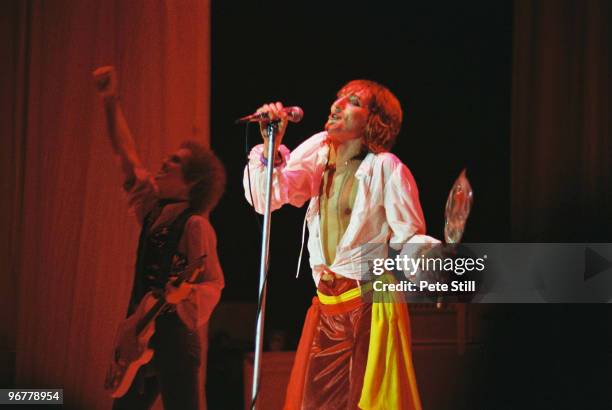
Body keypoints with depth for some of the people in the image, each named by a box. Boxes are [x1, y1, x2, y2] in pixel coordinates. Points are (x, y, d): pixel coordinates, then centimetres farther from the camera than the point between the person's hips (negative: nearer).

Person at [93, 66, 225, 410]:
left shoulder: (195, 226, -12)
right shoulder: (154, 208, 9)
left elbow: (213, 283, -15)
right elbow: (127, 154, 13)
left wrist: (184, 293, -35)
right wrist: (111, 103, 9)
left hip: (178, 333, -8)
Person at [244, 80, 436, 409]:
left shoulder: (386, 168, -10)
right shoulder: (318, 154, 6)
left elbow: (408, 238, -8)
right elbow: (267, 198, -5)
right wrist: (271, 144, -19)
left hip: (370, 307, -6)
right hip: (326, 307, 6)